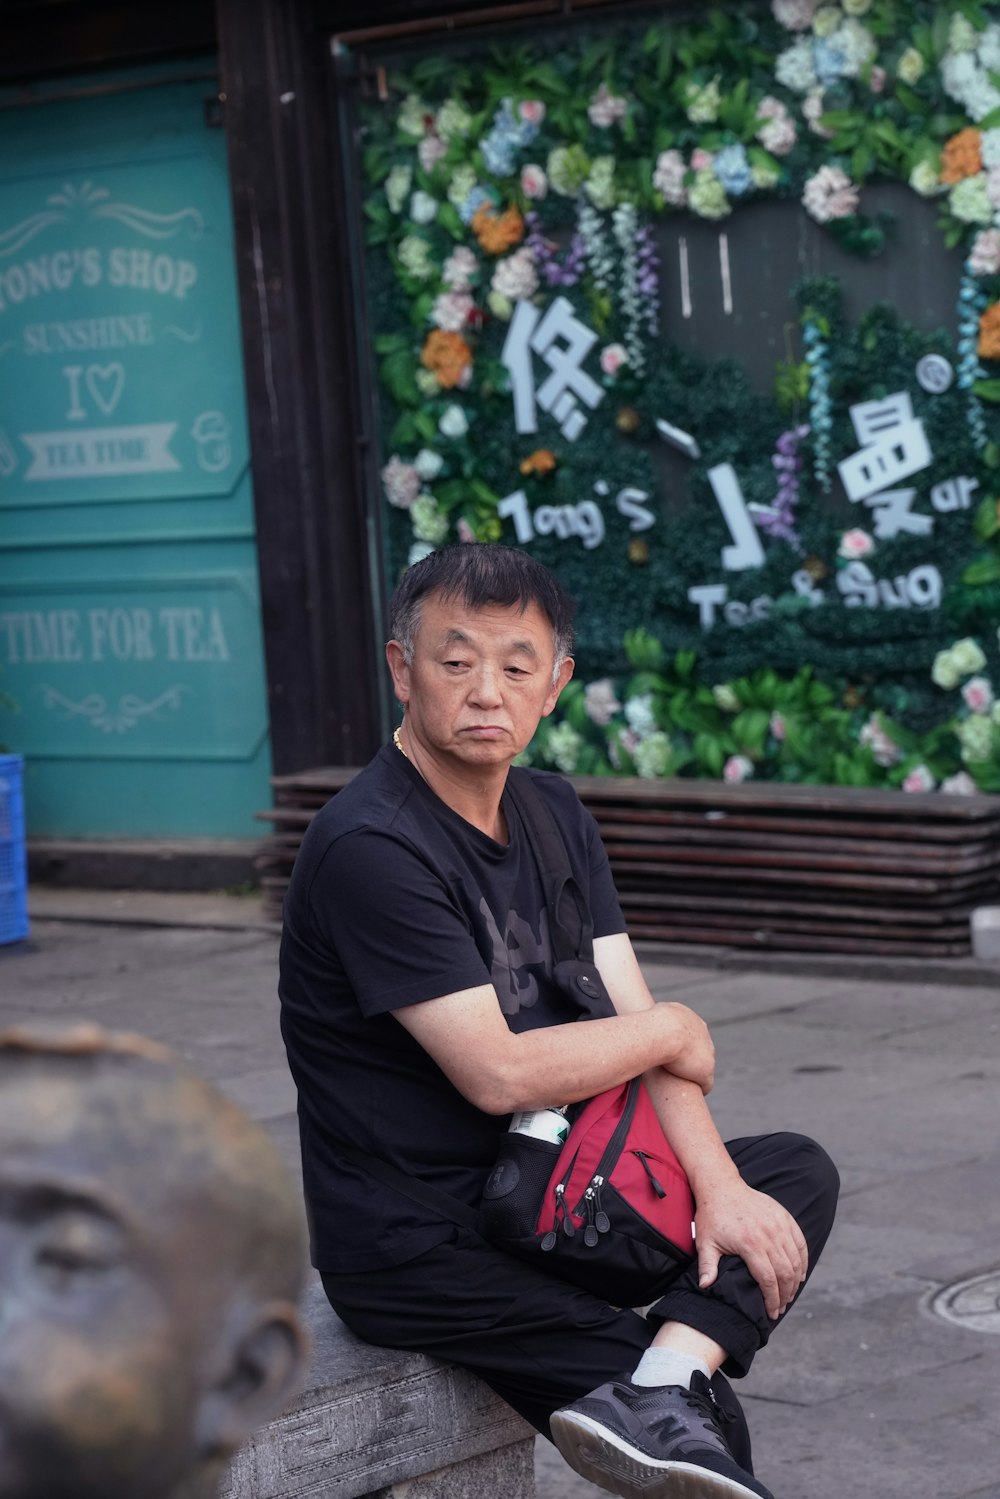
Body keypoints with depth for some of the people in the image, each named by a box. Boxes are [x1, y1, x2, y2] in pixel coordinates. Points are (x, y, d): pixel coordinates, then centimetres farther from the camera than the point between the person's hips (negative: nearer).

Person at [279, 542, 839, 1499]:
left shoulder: (554, 814, 8)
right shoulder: (369, 848, -20)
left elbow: (631, 1026, 4)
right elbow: (498, 1073, -22)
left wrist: (718, 1186, -11)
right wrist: (674, 1031, -6)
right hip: (417, 1249, -9)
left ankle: (663, 1387, -20)